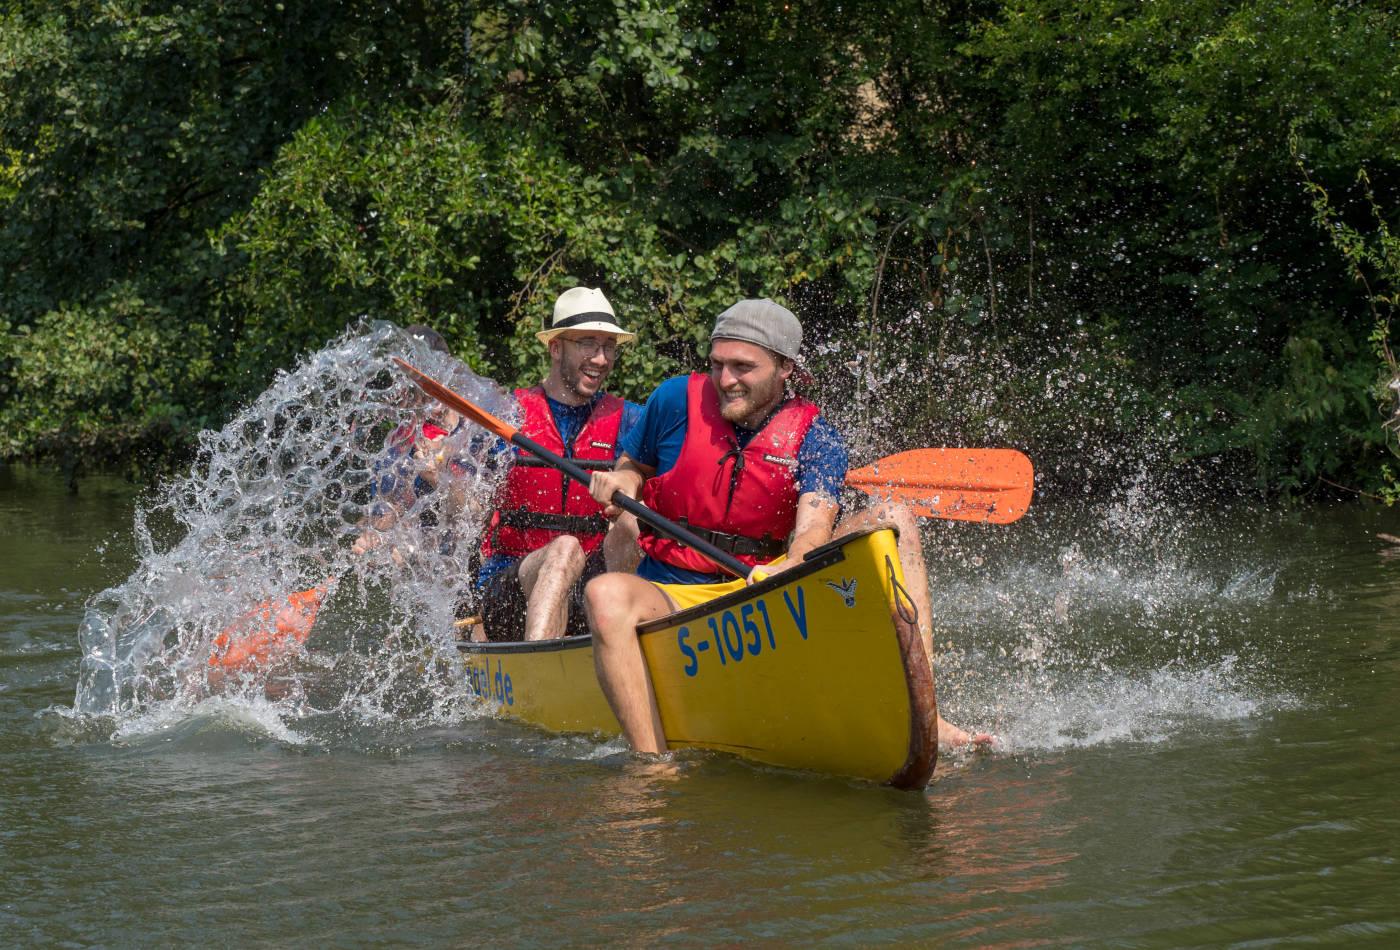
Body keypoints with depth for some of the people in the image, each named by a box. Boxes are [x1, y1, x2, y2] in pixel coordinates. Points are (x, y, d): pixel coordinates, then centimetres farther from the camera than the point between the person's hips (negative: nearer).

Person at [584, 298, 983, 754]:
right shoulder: (677, 400, 0)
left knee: (892, 519, -14)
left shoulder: (814, 437, -2)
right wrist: (622, 482, -8)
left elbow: (814, 528, -17)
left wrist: (790, 569, -41)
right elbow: (634, 465, 17)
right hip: (674, 595, -1)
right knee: (606, 596, -37)